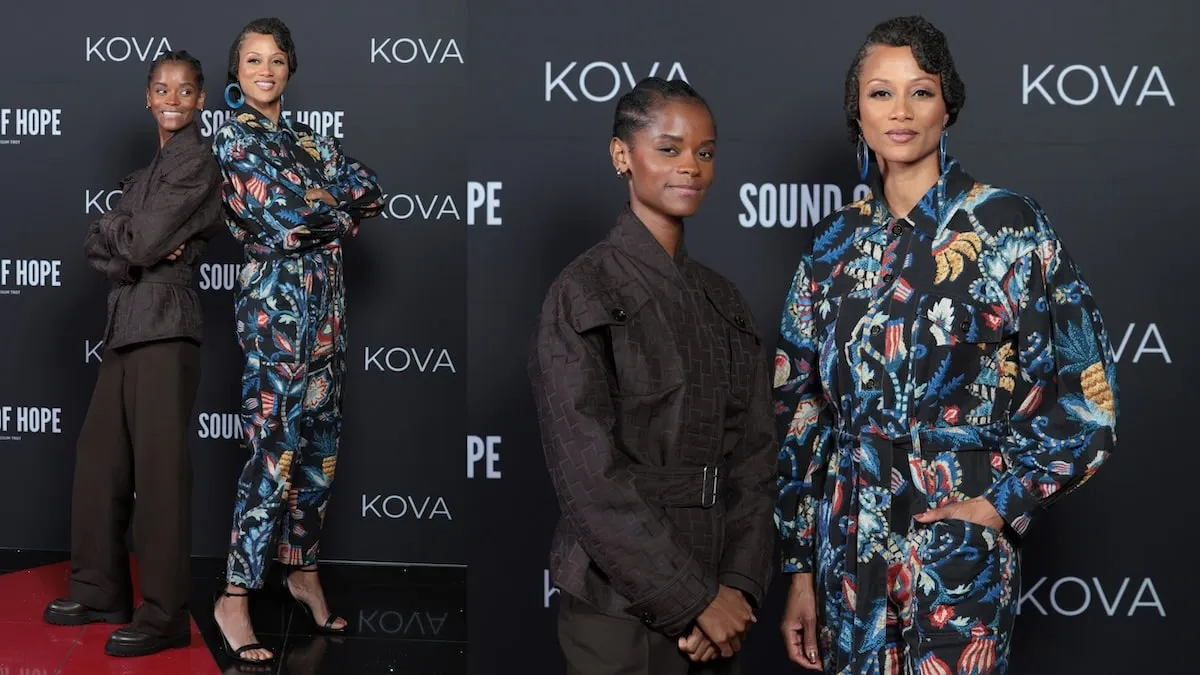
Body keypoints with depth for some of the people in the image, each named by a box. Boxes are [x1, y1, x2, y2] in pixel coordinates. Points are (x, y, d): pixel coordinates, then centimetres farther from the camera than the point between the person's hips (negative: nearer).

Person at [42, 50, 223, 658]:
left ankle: (164, 615, 1)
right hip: (128, 324, 9)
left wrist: (116, 233, 6)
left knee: (159, 467, -6)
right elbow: (96, 246, 11)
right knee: (99, 460, 12)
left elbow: (144, 242, -14)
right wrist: (135, 249, -9)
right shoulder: (151, 170, 21)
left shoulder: (195, 159, -5)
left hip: (164, 327, -9)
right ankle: (101, 590, 25)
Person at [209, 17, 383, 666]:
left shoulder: (306, 137, 15)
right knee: (275, 454, -7)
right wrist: (338, 206, -1)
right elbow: (283, 222, -17)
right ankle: (234, 599, 2)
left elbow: (371, 190, 3)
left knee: (320, 448, 13)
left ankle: (303, 571, 28)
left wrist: (309, 215, -10)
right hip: (275, 305, -7)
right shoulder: (233, 138, -6)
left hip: (325, 304, 7)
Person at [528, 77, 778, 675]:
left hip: (718, 605, 5)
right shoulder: (584, 292, -9)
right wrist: (693, 598, -15)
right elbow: (589, 476, -15)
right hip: (622, 608, -5)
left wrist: (738, 585, -7)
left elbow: (752, 456, 5)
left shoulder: (723, 301, 8)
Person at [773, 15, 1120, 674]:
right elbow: (800, 406, 6)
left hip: (957, 545, -3)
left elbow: (1084, 397, -7)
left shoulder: (1008, 225, -6)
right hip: (847, 543, 4)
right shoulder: (836, 243, 5)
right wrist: (800, 565, 5)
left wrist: (999, 503, -11)